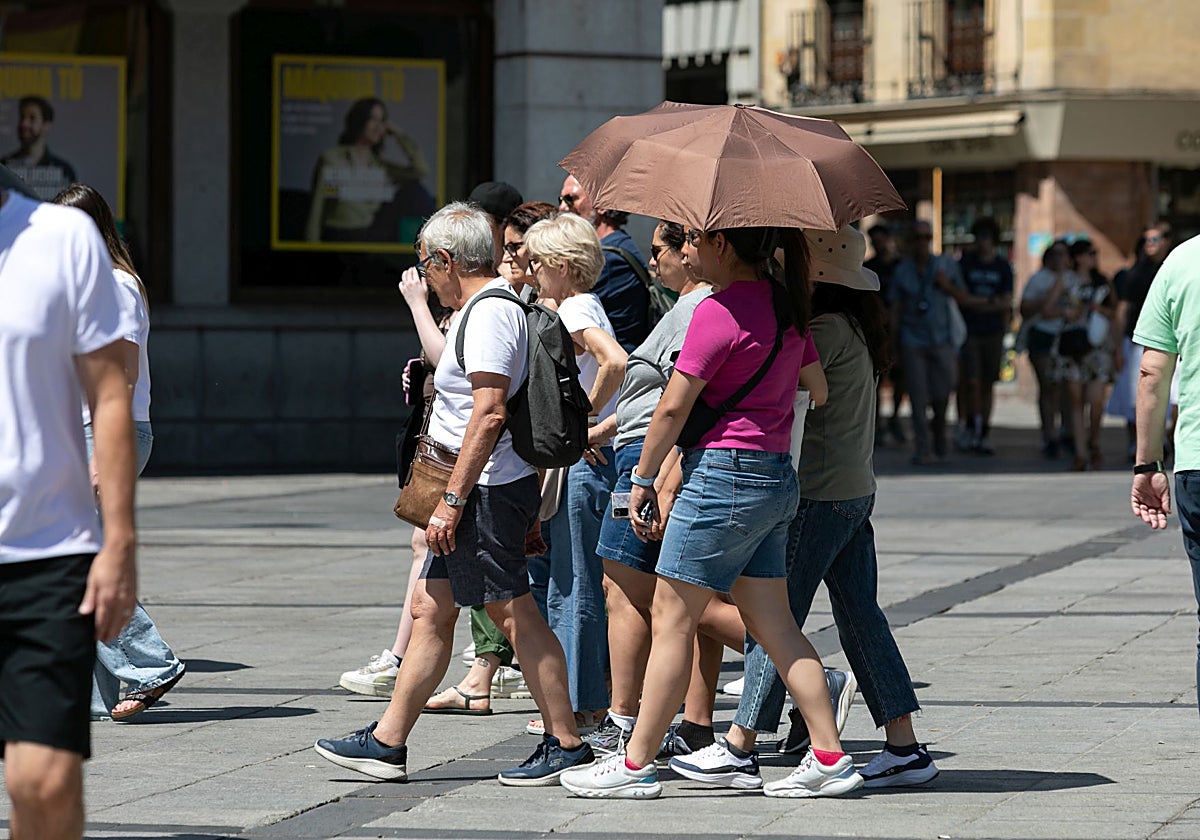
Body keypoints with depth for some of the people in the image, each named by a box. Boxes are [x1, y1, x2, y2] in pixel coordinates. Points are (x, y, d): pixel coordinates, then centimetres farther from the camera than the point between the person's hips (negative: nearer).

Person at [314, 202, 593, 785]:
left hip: (487, 489, -11)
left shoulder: (489, 313, -16)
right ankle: (387, 743, 13)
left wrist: (452, 500, -23)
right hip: (478, 493, 11)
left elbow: (490, 413, -23)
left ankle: (566, 745, -1)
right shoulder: (494, 306, 17)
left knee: (514, 615, -6)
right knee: (430, 609, 10)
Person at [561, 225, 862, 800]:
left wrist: (643, 479, -4)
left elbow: (673, 408, -13)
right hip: (778, 480, 9)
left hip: (724, 474, -9)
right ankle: (829, 758, 7)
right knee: (773, 623, 11)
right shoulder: (785, 305, 9)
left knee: (672, 621, -2)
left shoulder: (719, 311, -15)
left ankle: (635, 764, 2)